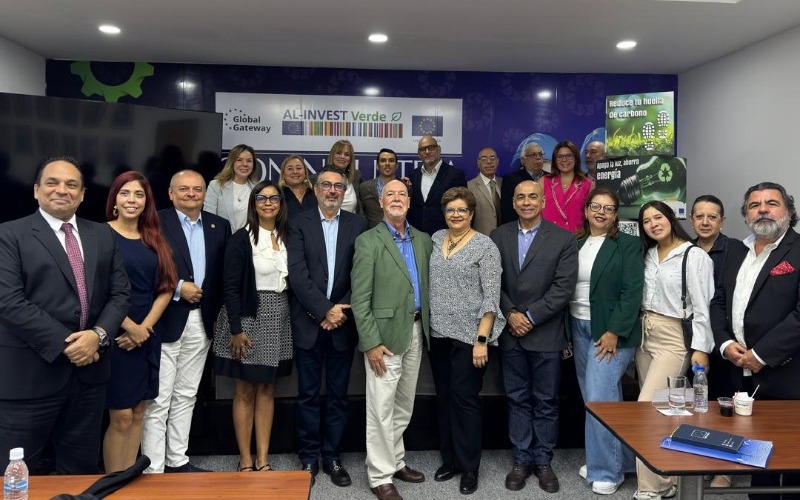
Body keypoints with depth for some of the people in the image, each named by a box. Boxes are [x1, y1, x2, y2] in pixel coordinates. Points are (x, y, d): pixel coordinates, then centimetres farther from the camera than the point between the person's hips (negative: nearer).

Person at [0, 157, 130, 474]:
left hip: (88, 370, 4)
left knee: (81, 470, 16)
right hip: (31, 374, -4)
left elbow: (120, 292, 7)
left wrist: (99, 334, -10)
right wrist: (64, 344, -16)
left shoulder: (103, 236, 11)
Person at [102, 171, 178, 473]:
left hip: (147, 337, 5)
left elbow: (165, 288, 7)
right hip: (114, 335, -5)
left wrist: (145, 327, -5)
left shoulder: (154, 239, 10)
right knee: (121, 417, -1)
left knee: (138, 414, 11)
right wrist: (129, 327, -14)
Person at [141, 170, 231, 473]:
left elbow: (224, 274, 10)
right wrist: (177, 288, -16)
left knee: (186, 396, 15)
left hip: (201, 321, 5)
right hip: (165, 320, -5)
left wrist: (216, 311, 3)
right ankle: (153, 469, 11)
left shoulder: (220, 226, 9)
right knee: (158, 400, 1)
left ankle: (177, 461, 28)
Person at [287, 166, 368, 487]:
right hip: (309, 322, -1)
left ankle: (331, 457, 23)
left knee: (338, 394, 9)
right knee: (308, 394, 8)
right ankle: (309, 457, 22)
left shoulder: (358, 225, 5)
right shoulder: (300, 223, 2)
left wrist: (341, 310, -11)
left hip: (342, 322, 1)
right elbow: (297, 273, -8)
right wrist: (324, 310, -15)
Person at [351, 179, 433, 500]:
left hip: (416, 332, 6)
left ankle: (396, 462, 33)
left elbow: (428, 286, 14)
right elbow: (360, 298, -11)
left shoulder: (423, 240, 10)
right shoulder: (368, 241, -7)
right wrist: (371, 342, -15)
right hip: (385, 334, -6)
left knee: (404, 406, 17)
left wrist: (427, 328, 6)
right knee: (381, 409, 1)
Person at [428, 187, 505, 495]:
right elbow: (428, 283, 12)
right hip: (438, 334, 5)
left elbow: (491, 297, -11)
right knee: (444, 397, 13)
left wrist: (482, 340, -16)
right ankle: (449, 459, 28)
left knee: (465, 399, 1)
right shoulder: (435, 239, 8)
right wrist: (428, 326, 5)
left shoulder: (485, 246, -7)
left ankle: (469, 467, 17)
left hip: (470, 336, -5)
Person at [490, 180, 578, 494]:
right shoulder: (498, 237, 6)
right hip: (511, 333, 2)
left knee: (546, 402, 8)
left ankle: (543, 461, 23)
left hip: (546, 334, -2)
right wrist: (510, 314, -10)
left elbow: (564, 287, -9)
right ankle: (521, 460, 23)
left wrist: (531, 316, -13)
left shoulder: (563, 239, -2)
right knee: (517, 399, 11)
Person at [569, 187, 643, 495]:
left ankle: (607, 471, 6)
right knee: (594, 399, 12)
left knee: (599, 398, -8)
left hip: (611, 331, -5)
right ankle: (606, 459, 27)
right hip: (579, 329, 6)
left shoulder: (628, 245, -4)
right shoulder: (576, 245, 11)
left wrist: (614, 332, -17)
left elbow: (631, 293, -11)